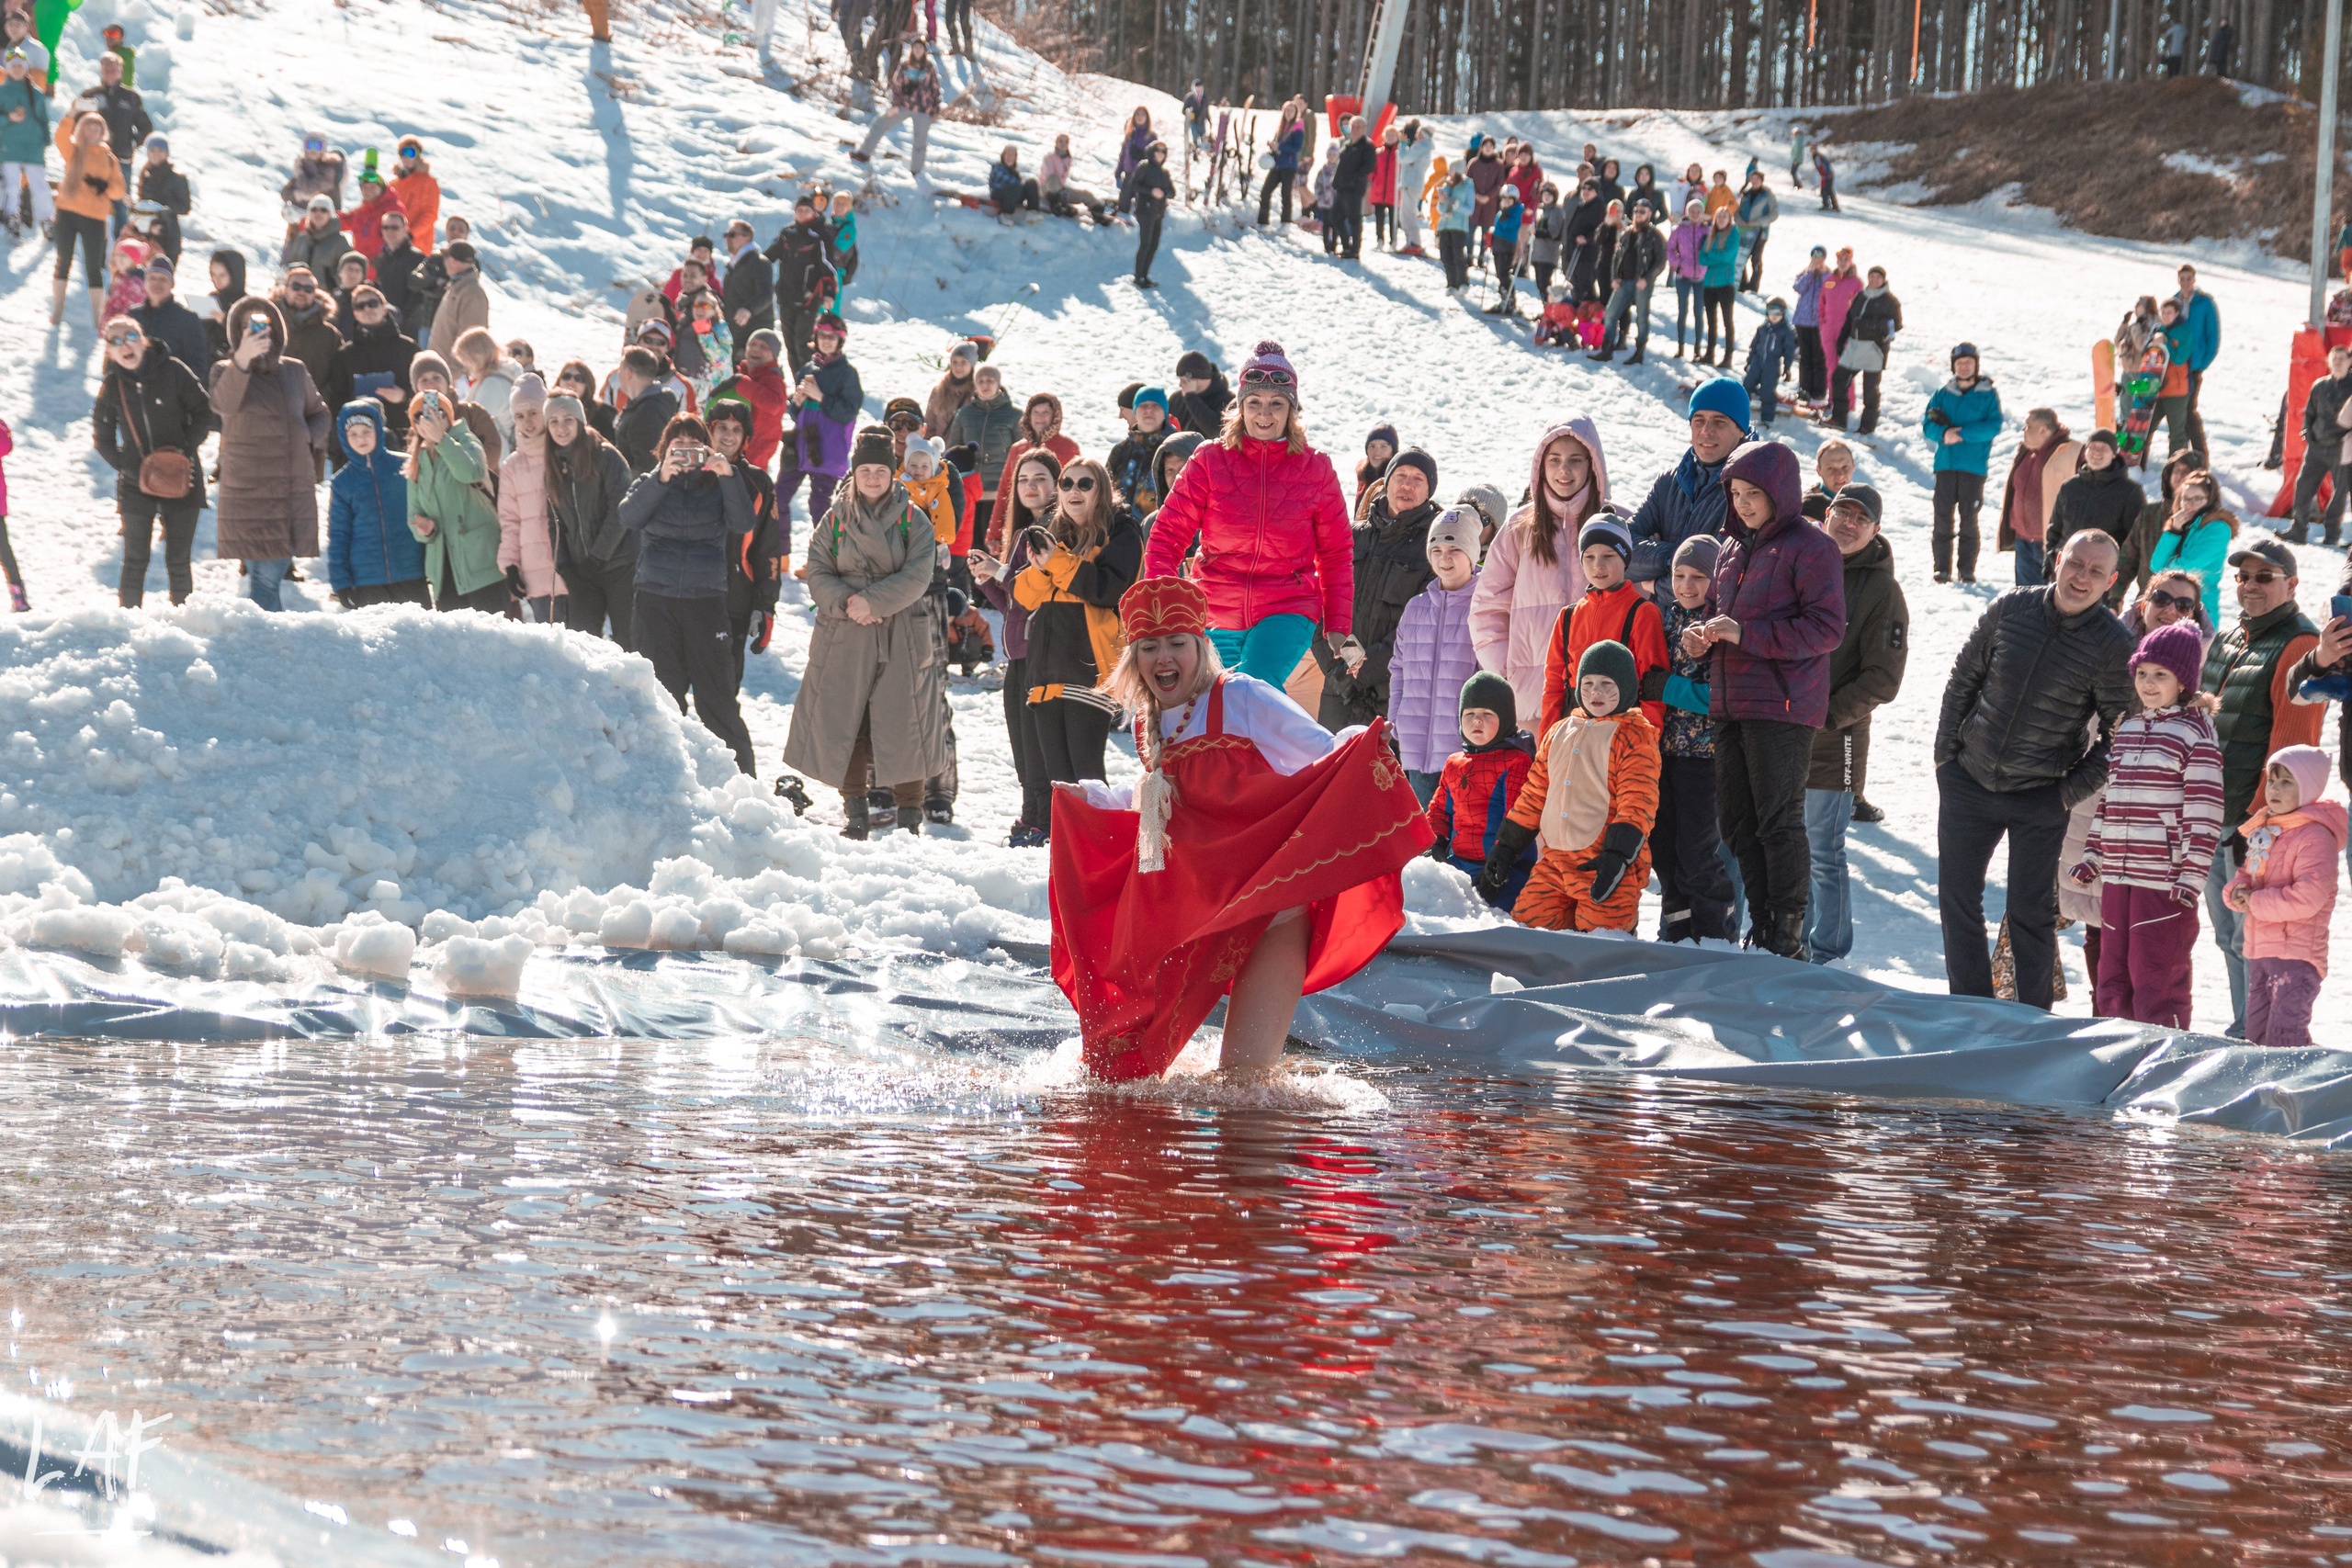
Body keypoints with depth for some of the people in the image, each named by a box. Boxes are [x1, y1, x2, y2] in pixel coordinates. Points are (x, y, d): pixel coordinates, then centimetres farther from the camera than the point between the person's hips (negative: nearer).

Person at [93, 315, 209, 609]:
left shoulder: (172, 370, -8)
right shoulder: (112, 386, -1)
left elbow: (204, 414, -1)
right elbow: (102, 438, 7)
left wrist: (185, 450, -13)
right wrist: (128, 468, -7)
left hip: (181, 481, -1)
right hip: (136, 485, 1)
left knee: (178, 561, 4)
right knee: (135, 560, 2)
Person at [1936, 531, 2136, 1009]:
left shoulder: (2114, 646, -12)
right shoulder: (2009, 609, -3)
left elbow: (2120, 735, -5)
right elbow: (1963, 679, 8)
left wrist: (2073, 790, -10)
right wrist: (1946, 749, 4)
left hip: (2040, 799, -4)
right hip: (1967, 782, 4)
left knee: (2030, 914, 2)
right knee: (1957, 901, 9)